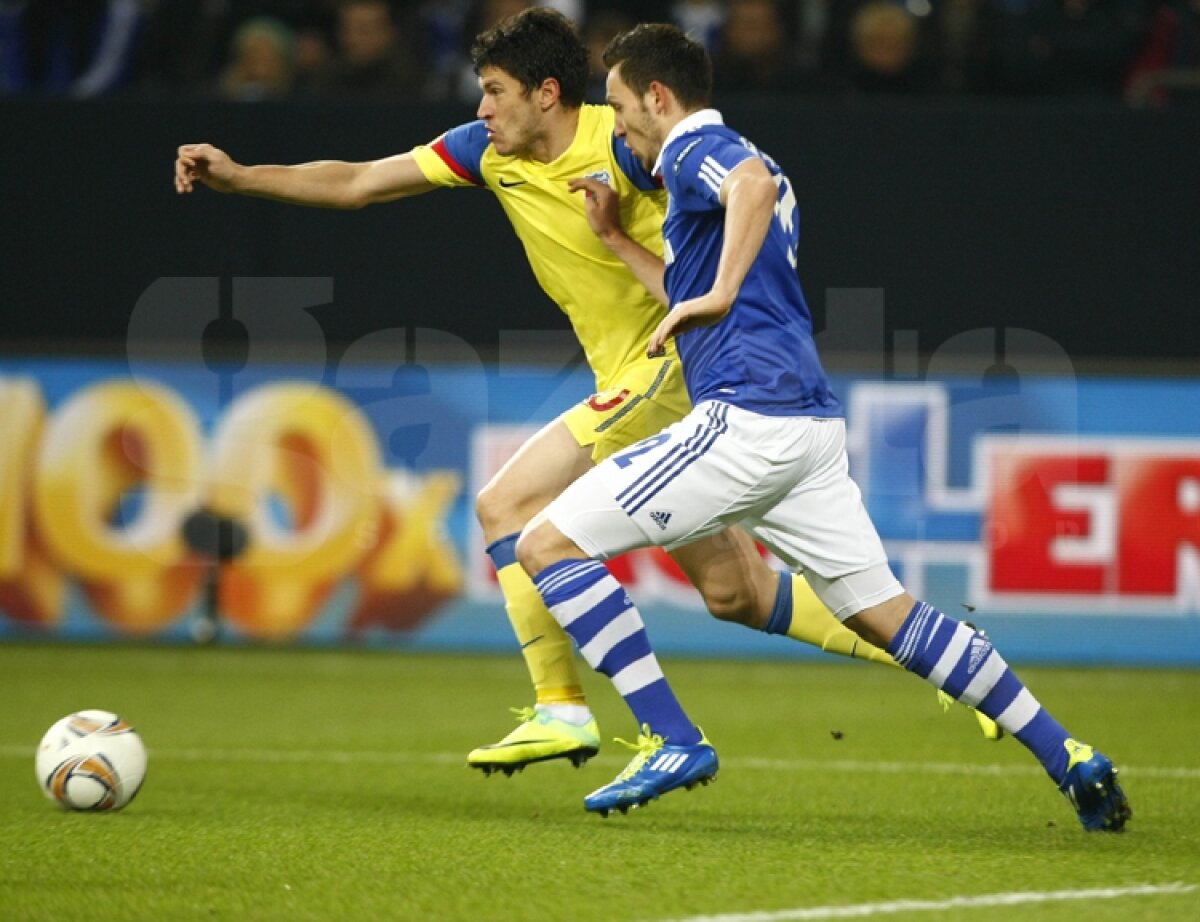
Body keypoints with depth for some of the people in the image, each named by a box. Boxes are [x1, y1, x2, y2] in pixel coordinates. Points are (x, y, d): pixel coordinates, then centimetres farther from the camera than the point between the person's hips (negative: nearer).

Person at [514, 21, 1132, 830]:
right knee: (887, 613, 14)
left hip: (746, 420, -10)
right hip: (812, 424, 10)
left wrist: (717, 293, -38)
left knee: (548, 544, -6)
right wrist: (615, 235, 39)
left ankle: (672, 740, -12)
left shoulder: (698, 150, -3)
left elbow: (755, 183, -28)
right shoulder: (739, 161, 27)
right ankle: (1069, 758, 8)